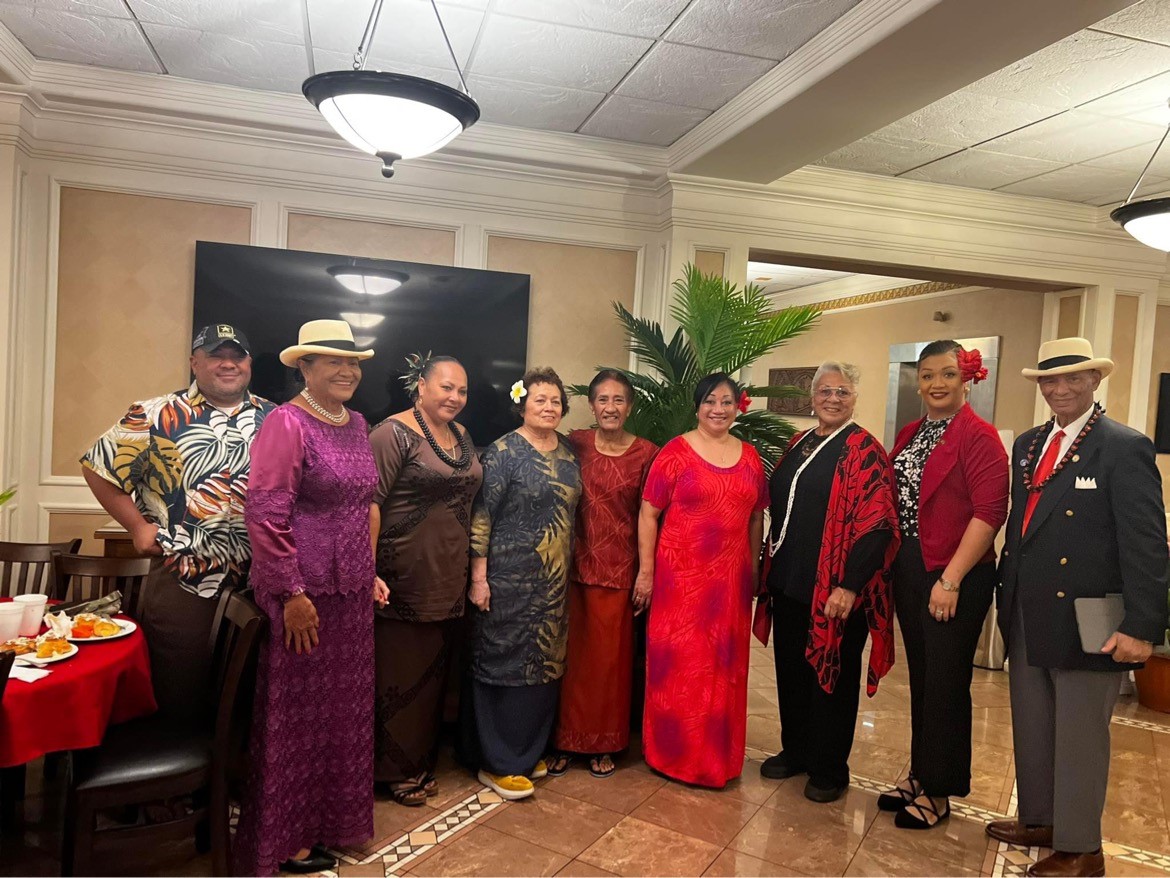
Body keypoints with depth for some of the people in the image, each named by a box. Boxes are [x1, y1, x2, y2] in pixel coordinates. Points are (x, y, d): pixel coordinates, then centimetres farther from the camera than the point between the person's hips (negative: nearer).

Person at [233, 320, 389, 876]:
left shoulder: (356, 424, 10)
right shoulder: (287, 423, -13)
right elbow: (264, 515, -18)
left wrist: (370, 573, 15)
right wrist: (293, 592, -19)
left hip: (351, 591, 8)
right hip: (302, 592, -7)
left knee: (344, 707, 18)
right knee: (295, 713, 7)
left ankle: (329, 818, 37)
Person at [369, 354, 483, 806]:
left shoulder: (461, 436, 13)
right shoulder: (393, 433, -10)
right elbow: (371, 503, -16)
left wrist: (474, 570, 14)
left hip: (448, 582, 7)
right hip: (404, 579, -7)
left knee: (434, 671, 15)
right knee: (398, 674, 3)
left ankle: (421, 762, 30)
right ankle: (394, 770, 19)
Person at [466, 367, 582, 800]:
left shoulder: (569, 452, 9)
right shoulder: (504, 451, -10)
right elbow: (481, 517, -12)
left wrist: (569, 574, 14)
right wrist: (478, 577, -14)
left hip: (554, 582, 7)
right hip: (510, 580, -6)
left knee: (546, 664, 14)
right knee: (505, 663, 3)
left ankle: (529, 753, 30)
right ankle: (497, 764, 16)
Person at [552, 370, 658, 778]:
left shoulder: (646, 454, -2)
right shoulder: (575, 444, 1)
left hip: (618, 566, -1)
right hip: (576, 562, 1)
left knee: (609, 653, 8)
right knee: (573, 650, 8)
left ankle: (605, 743, 26)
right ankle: (568, 737, 25)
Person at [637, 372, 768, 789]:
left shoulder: (749, 456, 8)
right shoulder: (676, 452, -6)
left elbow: (756, 516, 12)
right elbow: (648, 513, -7)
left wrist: (754, 568, 9)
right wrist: (646, 572, -9)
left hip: (731, 578, 4)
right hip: (680, 575, -4)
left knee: (724, 665, 13)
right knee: (677, 663, 5)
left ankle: (718, 755, 31)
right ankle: (673, 752, 23)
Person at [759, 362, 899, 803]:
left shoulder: (865, 451, -10)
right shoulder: (798, 445, 11)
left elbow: (876, 526, -16)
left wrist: (849, 585, -20)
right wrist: (772, 565, 14)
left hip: (834, 588, -6)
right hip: (790, 581, 6)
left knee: (831, 674, 7)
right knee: (791, 668, 15)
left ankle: (829, 769, 23)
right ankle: (795, 750, 34)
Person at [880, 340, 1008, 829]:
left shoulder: (979, 436, -11)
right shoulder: (909, 435, 11)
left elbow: (990, 512, -18)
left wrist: (950, 580, -19)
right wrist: (893, 565, 5)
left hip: (955, 577, -6)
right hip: (909, 570, 7)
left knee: (946, 684, 5)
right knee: (920, 678, 16)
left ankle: (938, 792, 21)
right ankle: (919, 775, 31)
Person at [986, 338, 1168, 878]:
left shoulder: (1125, 448, -11)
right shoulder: (1028, 445, 10)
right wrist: (1007, 595, 13)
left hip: (1084, 622, -7)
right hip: (1027, 617, 7)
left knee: (1079, 736, 8)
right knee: (1031, 728, 19)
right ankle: (1038, 820, 38)